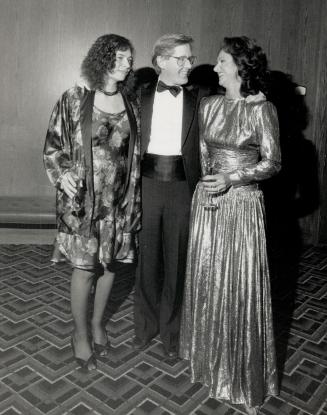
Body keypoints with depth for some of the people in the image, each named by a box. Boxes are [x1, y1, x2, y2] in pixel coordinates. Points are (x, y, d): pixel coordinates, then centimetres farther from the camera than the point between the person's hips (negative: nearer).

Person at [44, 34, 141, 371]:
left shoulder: (130, 102, 5)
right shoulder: (75, 99, -5)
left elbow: (135, 151, 10)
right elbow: (53, 145, -1)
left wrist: (135, 196, 6)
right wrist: (62, 173, -20)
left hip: (120, 197, 4)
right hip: (84, 197, -3)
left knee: (110, 262, 12)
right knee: (85, 267, 2)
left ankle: (98, 322, 35)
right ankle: (80, 333, 24)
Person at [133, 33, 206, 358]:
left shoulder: (197, 99, 4)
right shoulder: (140, 96, 6)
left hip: (182, 187, 0)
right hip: (147, 183, 1)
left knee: (176, 261, 9)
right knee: (146, 258, 10)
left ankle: (170, 330, 28)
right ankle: (145, 325, 30)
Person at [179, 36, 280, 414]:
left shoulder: (261, 109, -8)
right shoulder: (208, 105, 7)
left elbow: (273, 162, -7)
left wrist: (232, 178, -17)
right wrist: (209, 179, 4)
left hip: (243, 205, -5)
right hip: (207, 202, 5)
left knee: (241, 287, 2)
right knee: (206, 280, 12)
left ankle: (244, 378, 24)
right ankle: (208, 357, 35)